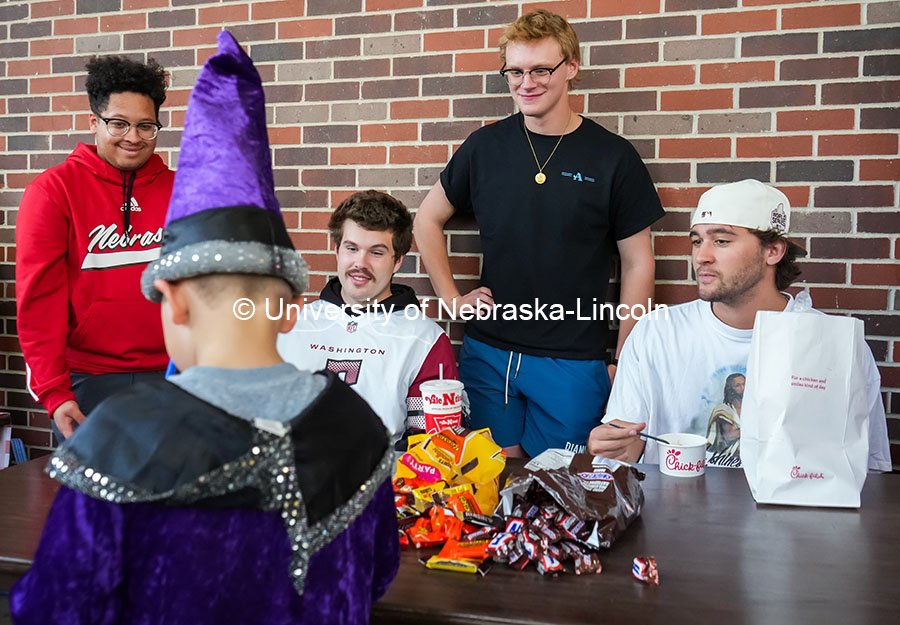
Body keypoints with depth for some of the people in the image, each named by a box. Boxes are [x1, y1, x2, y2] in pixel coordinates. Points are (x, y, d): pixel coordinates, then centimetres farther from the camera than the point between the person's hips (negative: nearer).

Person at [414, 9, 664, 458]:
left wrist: (623, 361, -1)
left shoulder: (613, 158, -4)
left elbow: (638, 264, 0)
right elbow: (428, 219, 15)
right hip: (487, 352, 2)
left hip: (574, 363, -2)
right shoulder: (486, 146, 3)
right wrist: (451, 298, 5)